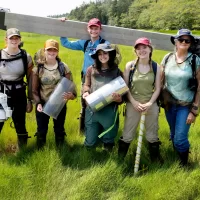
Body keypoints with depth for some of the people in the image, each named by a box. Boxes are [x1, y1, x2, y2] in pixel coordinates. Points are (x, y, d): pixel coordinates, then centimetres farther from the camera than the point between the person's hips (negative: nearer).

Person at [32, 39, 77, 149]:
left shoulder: (64, 67, -5)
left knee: (59, 130, 16)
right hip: (43, 105, 0)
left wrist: (70, 94, -30)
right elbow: (34, 90, -3)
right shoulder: (38, 68, -5)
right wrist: (38, 103, -17)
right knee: (41, 131, 11)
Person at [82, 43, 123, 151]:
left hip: (109, 111, -1)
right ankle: (98, 130, 42)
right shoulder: (91, 70, 3)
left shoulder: (117, 72, 0)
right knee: (90, 143, 10)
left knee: (108, 143, 11)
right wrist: (86, 92, -8)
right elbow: (86, 85, 14)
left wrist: (118, 98, -20)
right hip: (92, 109, 1)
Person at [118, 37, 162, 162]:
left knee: (152, 134, 11)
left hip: (151, 105, 1)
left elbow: (157, 88, 1)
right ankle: (120, 158, 23)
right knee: (127, 135, 5)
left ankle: (155, 157, 30)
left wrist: (149, 103, -12)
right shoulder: (130, 65, -2)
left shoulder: (156, 67, 0)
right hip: (133, 104, -1)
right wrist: (134, 102, -11)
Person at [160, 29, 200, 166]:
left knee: (180, 138, -5)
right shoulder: (167, 58, -1)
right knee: (173, 135, 16)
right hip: (169, 103, 4)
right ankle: (177, 159, 40)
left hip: (186, 106, -3)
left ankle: (184, 165, 20)